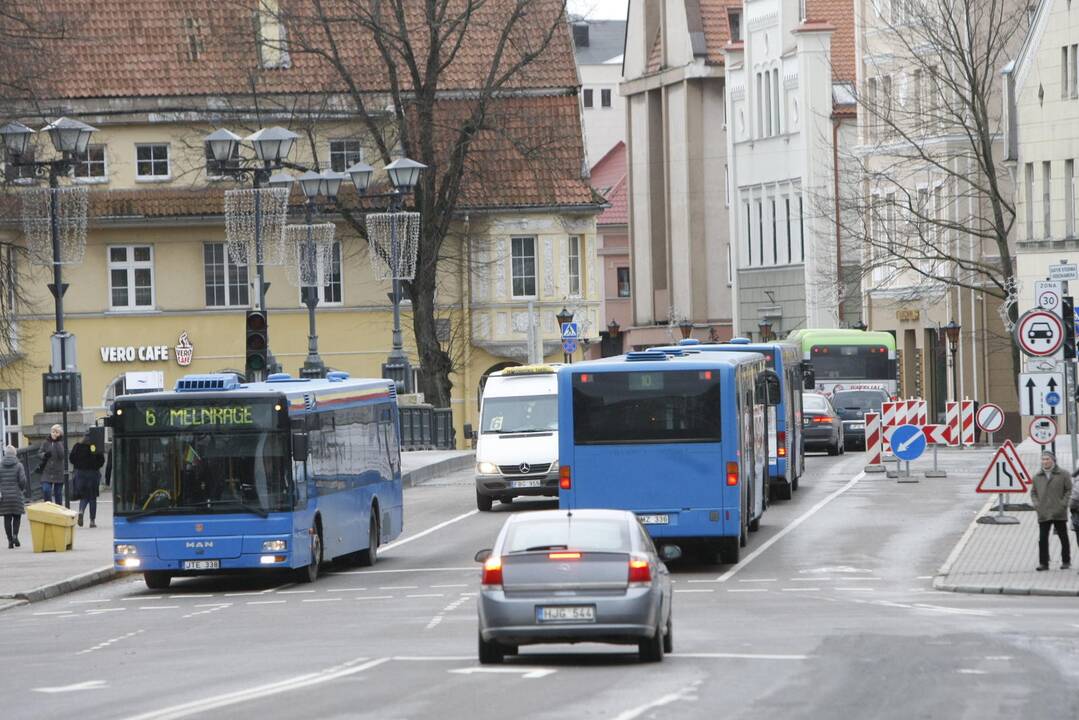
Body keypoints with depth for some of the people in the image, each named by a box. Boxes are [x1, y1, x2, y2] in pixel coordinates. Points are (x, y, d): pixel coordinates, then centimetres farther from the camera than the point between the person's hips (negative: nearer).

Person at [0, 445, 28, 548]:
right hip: (16, 496, -1)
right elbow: (22, 480, -8)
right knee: (17, 516, 12)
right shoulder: (18, 465, -4)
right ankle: (15, 535, -8)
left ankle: (10, 540, 6)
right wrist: (23, 489, 10)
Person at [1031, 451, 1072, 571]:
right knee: (1042, 539, -3)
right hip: (1043, 514, 3)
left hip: (1059, 513, -3)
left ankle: (1066, 561, 18)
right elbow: (1033, 492, 18)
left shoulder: (1063, 475, -1)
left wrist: (1063, 504, -11)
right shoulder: (1037, 477, 10)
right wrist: (1036, 504, 1)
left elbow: (1069, 490, -1)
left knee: (1063, 537, 7)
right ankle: (1043, 563, 0)